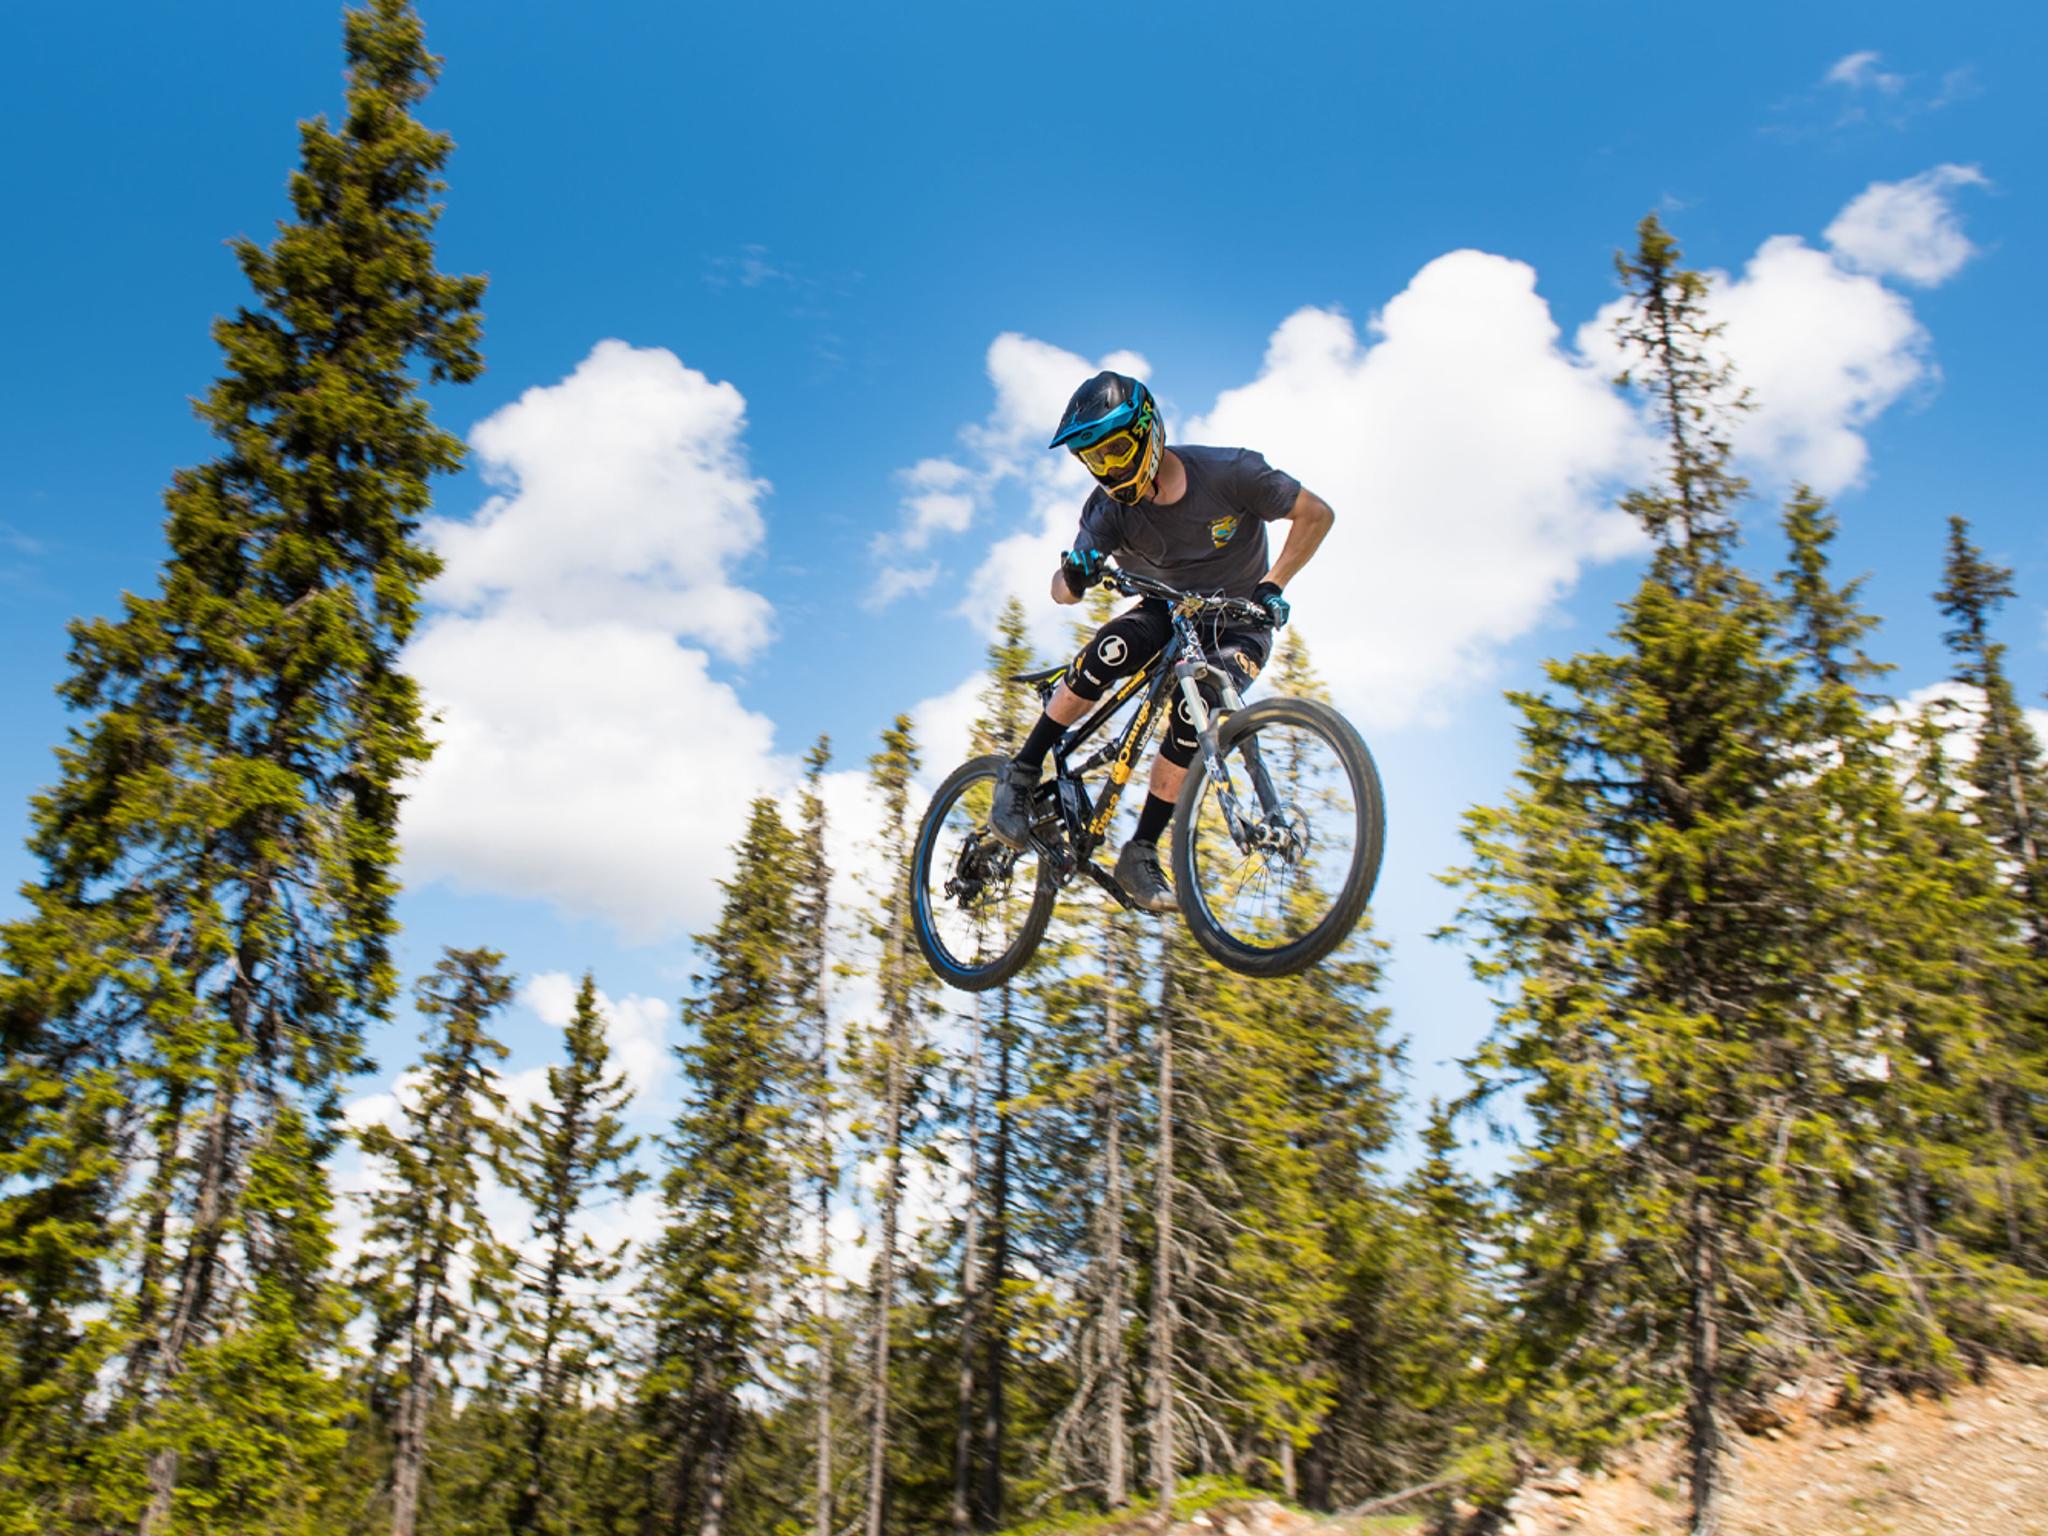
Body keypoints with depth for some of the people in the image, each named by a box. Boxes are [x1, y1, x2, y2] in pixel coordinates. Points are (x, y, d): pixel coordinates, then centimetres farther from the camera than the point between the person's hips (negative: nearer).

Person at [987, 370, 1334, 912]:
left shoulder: (1226, 472, -23)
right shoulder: (1110, 510, -16)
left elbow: (1316, 513, -16)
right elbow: (1062, 591, -23)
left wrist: (1272, 585, -26)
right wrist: (1075, 573, -48)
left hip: (1238, 624, -1)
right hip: (1170, 611, 2)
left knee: (1194, 711, -30)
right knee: (1112, 648, -32)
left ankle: (1141, 854, -18)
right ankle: (1021, 776, -17)